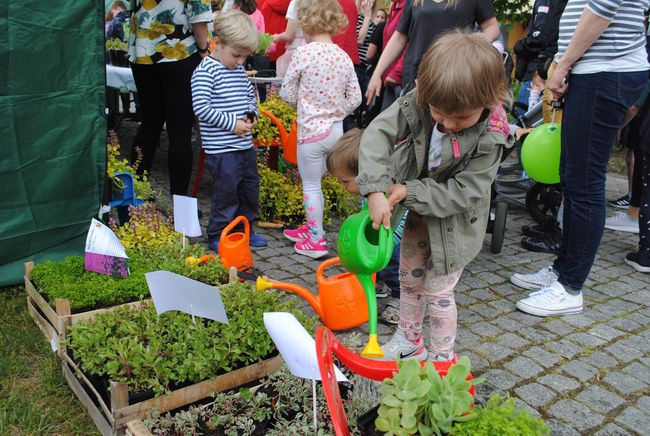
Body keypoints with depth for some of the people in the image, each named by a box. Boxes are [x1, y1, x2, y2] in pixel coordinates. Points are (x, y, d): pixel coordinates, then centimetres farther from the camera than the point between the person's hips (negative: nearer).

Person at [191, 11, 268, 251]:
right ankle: (217, 237, 14)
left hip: (245, 145, 8)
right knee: (227, 192, -3)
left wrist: (251, 114, 4)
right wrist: (232, 123, -19)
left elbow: (250, 95, 25)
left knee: (250, 189, 16)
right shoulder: (206, 71, -13)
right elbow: (201, 108, -20)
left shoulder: (239, 69, 12)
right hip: (221, 149, -8)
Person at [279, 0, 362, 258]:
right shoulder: (344, 56, 0)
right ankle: (312, 227, 34)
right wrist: (336, 112, 14)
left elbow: (287, 94, -7)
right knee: (315, 181, 20)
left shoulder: (302, 53, -14)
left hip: (311, 129, -5)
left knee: (311, 185, 7)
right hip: (336, 128, 6)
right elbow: (355, 98, 2)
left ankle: (316, 241, 14)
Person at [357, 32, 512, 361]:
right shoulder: (416, 102, -23)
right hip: (417, 213, 5)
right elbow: (377, 134, -26)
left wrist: (409, 191, -30)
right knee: (409, 277, 20)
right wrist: (375, 190, -37)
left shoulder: (489, 136, -30)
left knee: (437, 290, 4)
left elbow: (463, 192, -27)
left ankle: (442, 356, 27)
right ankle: (408, 338, 42)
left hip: (452, 221, -4)